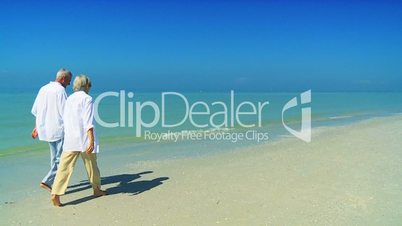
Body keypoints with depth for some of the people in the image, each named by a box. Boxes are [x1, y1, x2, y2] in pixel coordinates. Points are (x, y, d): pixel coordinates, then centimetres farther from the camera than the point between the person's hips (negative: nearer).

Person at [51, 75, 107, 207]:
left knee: (65, 167, -1)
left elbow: (65, 120, 18)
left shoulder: (69, 99, 12)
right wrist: (91, 141, -21)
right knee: (91, 165, 13)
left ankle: (56, 194, -12)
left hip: (69, 139, 5)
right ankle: (97, 189, 29)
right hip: (84, 138, -4)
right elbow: (88, 122, -17)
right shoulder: (87, 99, -7)